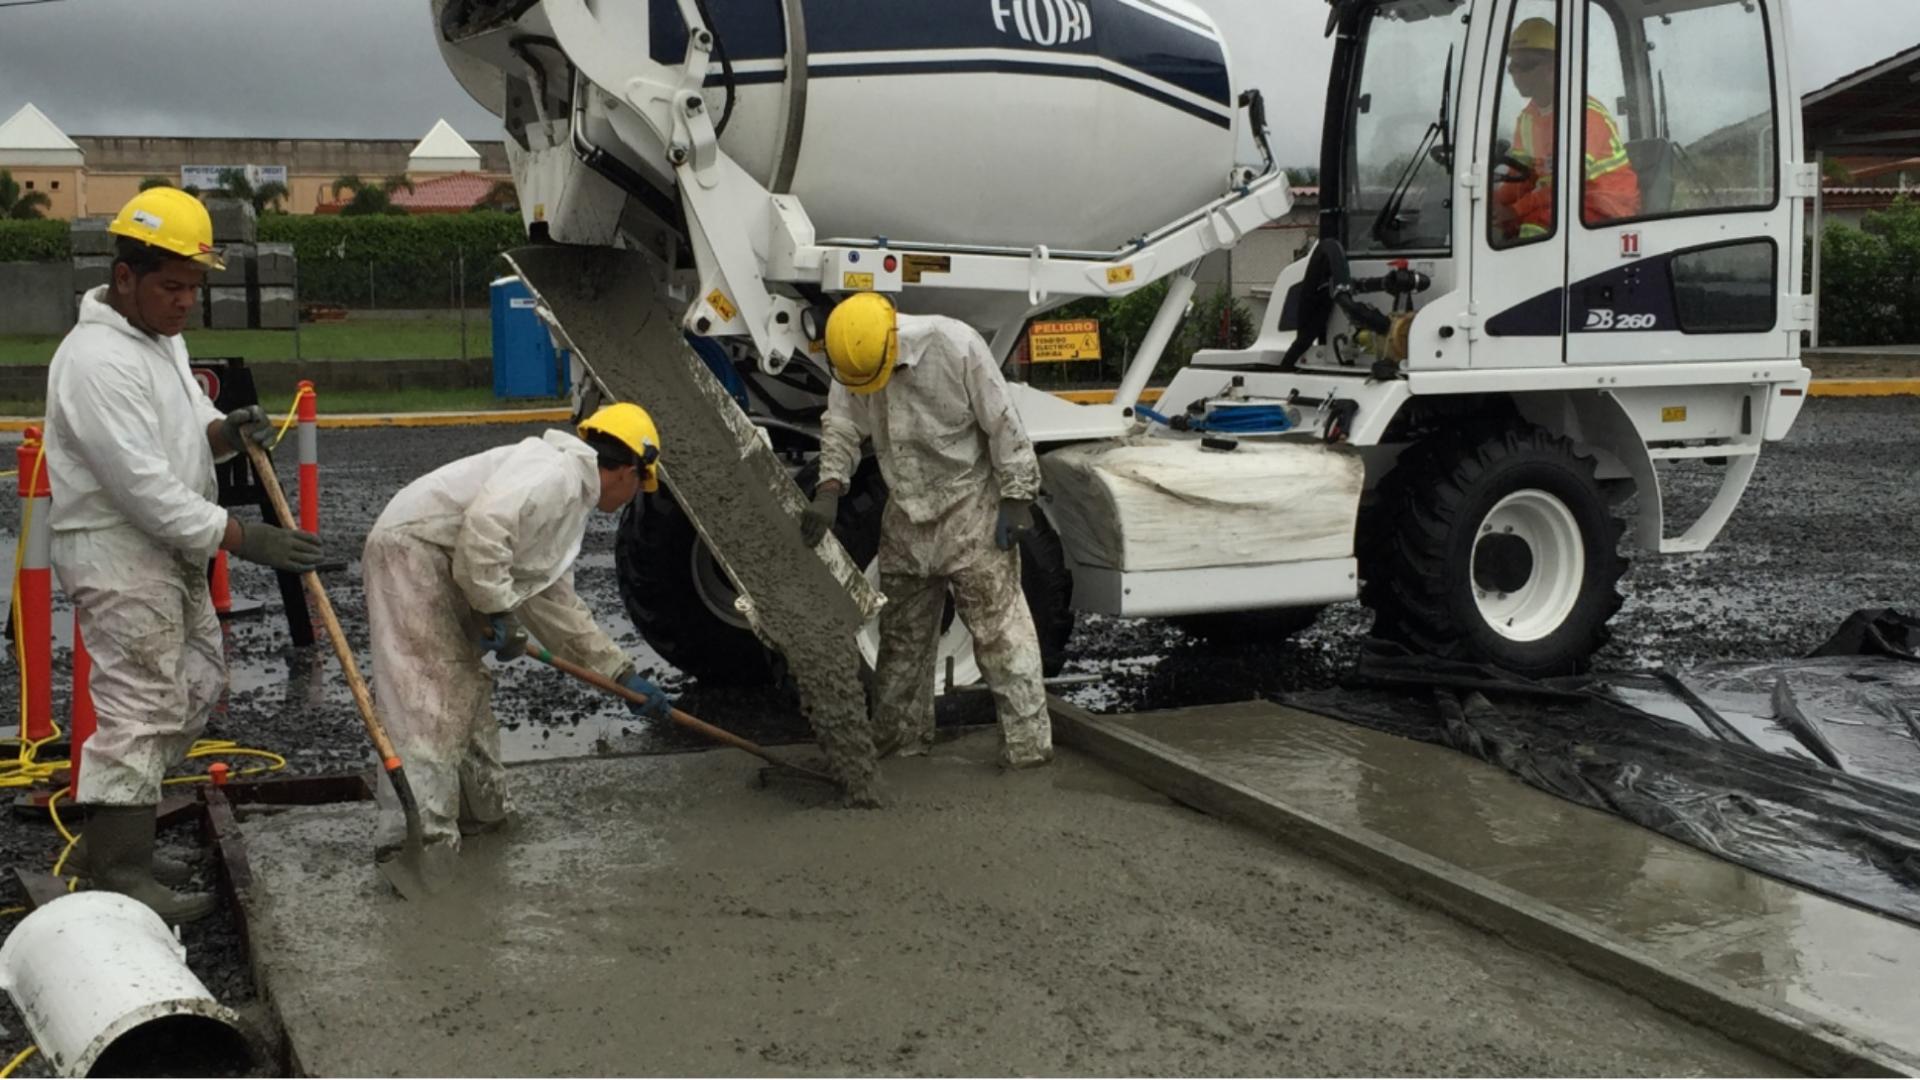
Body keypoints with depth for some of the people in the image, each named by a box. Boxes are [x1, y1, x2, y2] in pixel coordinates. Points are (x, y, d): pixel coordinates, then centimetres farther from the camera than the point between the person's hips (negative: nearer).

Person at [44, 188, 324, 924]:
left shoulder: (162, 338, 11)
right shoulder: (98, 359, -21)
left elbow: (185, 433, 18)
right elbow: (142, 485, -25)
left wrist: (227, 430, -6)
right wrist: (244, 540, -24)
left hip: (170, 548, 10)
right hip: (116, 553, -10)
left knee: (195, 686, 15)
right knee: (144, 705, -9)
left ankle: (106, 840, 23)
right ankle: (118, 871, -2)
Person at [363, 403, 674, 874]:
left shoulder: (570, 502, 21)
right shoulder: (558, 472, -11)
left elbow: (556, 603, 26)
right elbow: (484, 526, -26)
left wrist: (624, 674, 26)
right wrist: (498, 612, -18)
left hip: (444, 573, 11)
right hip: (413, 551, -11)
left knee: (467, 690, 17)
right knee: (427, 703, -16)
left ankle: (480, 813, 30)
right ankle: (413, 842, -21)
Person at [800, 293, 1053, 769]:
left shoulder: (955, 345, -22)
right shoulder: (851, 361, -5)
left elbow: (1003, 423, -17)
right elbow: (842, 430, 1)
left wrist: (1016, 498, -15)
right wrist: (829, 490, -15)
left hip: (969, 508, -6)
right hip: (906, 515, 6)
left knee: (999, 623, -8)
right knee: (902, 630, 14)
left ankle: (1028, 742, -5)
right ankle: (900, 734, 27)